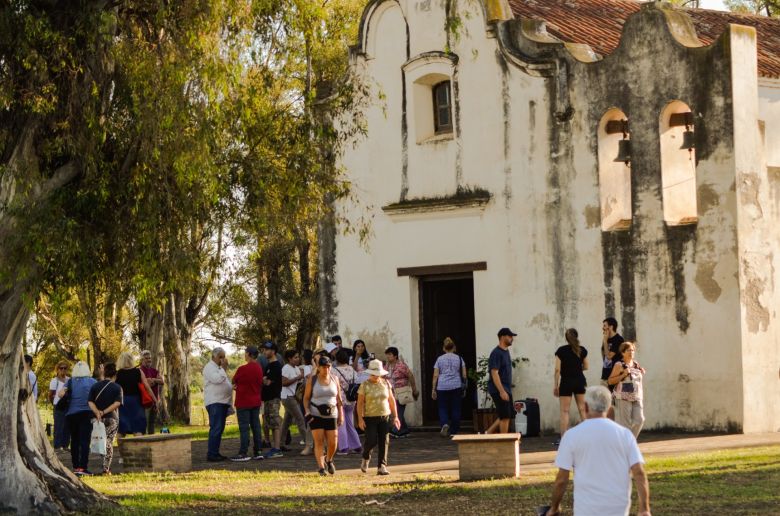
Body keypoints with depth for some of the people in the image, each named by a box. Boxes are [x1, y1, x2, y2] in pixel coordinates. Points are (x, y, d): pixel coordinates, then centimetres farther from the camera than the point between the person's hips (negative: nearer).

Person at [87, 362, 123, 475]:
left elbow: (90, 402, -4)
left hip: (98, 419, 2)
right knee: (109, 443, 2)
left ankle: (106, 467, 11)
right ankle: (106, 468, -3)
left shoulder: (95, 386, 7)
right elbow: (117, 403, -14)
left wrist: (97, 412, -16)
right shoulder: (117, 388, -1)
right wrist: (104, 412, -15)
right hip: (112, 419, -2)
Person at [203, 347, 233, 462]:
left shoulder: (219, 368, 22)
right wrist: (224, 368, -14)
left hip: (222, 402, 10)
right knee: (216, 428, -15)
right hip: (214, 402, -10)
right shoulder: (209, 367, -7)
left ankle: (215, 452, 13)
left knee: (219, 428, 9)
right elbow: (217, 379, -23)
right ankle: (211, 454, -16)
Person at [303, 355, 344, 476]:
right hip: (316, 415, -2)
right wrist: (307, 411, -10)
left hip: (331, 415, 2)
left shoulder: (334, 380, 6)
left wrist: (341, 414, 8)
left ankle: (329, 460, 28)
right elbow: (306, 398, 3)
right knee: (319, 442, -8)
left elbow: (338, 398, 11)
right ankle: (321, 467, -3)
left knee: (333, 443, -1)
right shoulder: (312, 380, -1)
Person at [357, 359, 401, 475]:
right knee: (372, 441, -10)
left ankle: (382, 466, 2)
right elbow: (360, 403, -4)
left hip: (385, 417, 3)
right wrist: (360, 419, -12)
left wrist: (395, 416, 11)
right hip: (370, 418, -3)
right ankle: (365, 458, 20)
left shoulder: (386, 383, 7)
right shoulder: (365, 385, -3)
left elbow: (391, 400, 14)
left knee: (384, 442, -2)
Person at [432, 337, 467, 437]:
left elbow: (435, 376, 0)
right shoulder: (459, 358, 5)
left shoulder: (439, 359, 4)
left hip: (442, 387, 0)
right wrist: (464, 384, 18)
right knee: (455, 409, 8)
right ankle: (454, 431, 11)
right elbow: (464, 375, 4)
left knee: (442, 408, 7)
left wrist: (434, 389, 4)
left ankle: (444, 424, -19)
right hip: (456, 387, 0)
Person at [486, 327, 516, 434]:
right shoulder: (496, 353, -15)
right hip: (499, 390, -9)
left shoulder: (506, 351, 15)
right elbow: (494, 373, -20)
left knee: (506, 416, 11)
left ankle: (488, 433, 18)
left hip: (506, 390, 9)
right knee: (505, 417, -6)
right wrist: (502, 391, -26)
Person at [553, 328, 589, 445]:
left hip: (566, 382, -3)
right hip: (580, 381, 3)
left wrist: (555, 386, -4)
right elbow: (585, 367, 12)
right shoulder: (582, 350, 2)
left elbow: (557, 370, -9)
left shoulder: (561, 350, -7)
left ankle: (563, 439, -6)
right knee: (583, 409, 11)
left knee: (565, 411, -2)